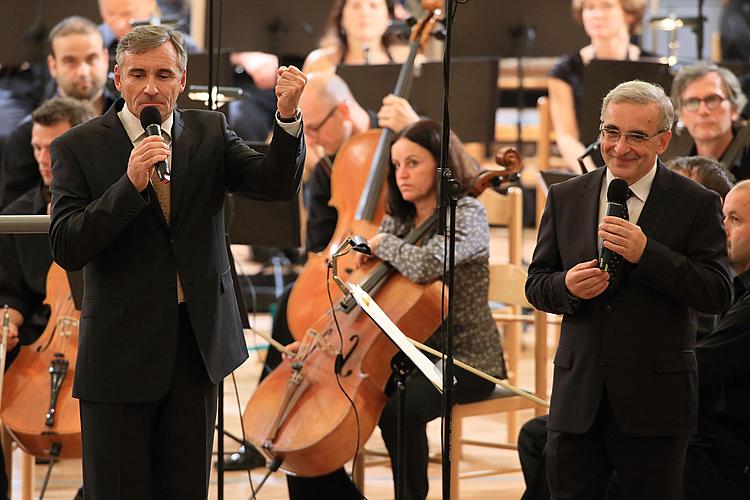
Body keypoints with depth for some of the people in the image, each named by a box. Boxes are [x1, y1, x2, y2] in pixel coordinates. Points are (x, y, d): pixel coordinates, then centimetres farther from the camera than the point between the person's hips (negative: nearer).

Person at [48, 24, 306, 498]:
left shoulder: (209, 133, 5)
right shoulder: (78, 148, -5)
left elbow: (277, 183, -7)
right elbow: (66, 249, -14)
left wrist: (288, 117, -25)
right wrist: (130, 184, -25)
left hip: (197, 343, 3)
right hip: (122, 348, -3)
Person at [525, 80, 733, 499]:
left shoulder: (697, 205, -3)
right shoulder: (565, 198, 8)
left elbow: (718, 294, -10)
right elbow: (536, 284, 11)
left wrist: (647, 254, -21)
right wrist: (567, 287, -13)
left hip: (654, 402, -3)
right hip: (578, 398, 3)